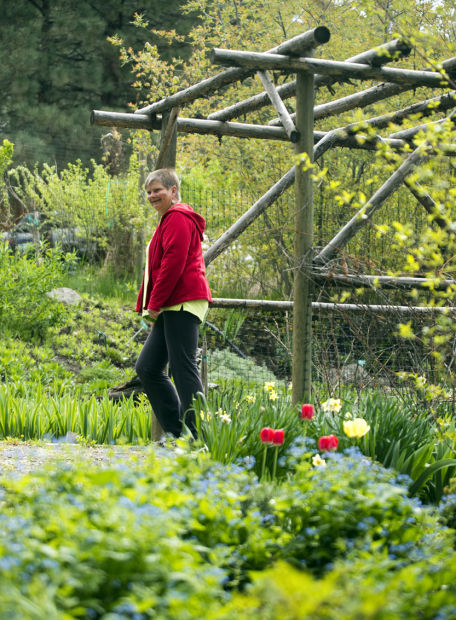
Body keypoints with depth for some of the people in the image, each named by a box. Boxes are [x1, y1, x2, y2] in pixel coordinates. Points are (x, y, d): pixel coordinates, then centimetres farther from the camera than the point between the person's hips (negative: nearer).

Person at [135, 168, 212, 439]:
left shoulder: (178, 218, -7)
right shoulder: (169, 220, 26)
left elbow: (173, 262, -17)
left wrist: (155, 303, -15)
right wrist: (151, 305, 18)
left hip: (182, 304, -11)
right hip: (171, 307, 11)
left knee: (183, 368, -11)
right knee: (147, 367, 8)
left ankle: (197, 434, -9)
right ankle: (176, 432, 10)